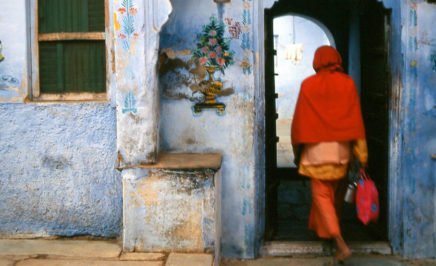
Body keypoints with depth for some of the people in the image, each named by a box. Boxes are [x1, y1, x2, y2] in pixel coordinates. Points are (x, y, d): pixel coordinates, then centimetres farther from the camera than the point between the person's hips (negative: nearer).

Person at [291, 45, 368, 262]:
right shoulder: (347, 83, -2)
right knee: (336, 192, 20)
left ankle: (340, 242, -11)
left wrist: (298, 150, 10)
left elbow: (299, 120, -2)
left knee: (321, 193, 2)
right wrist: (361, 153, -1)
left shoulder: (308, 85, -5)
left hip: (316, 148, -2)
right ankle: (326, 229, 36)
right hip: (341, 148, 3)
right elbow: (356, 119, -4)